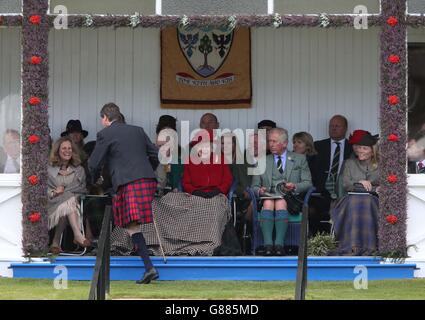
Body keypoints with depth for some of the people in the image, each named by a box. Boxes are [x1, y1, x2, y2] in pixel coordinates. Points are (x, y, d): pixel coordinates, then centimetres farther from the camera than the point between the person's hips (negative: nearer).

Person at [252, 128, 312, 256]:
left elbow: (307, 183, 9)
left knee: (281, 203, -36)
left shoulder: (300, 159, 18)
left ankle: (279, 244, -47)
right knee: (268, 204, -35)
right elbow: (254, 186, 17)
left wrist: (295, 186, -12)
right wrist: (259, 191, -7)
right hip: (268, 197, 2)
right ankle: (268, 245, -46)